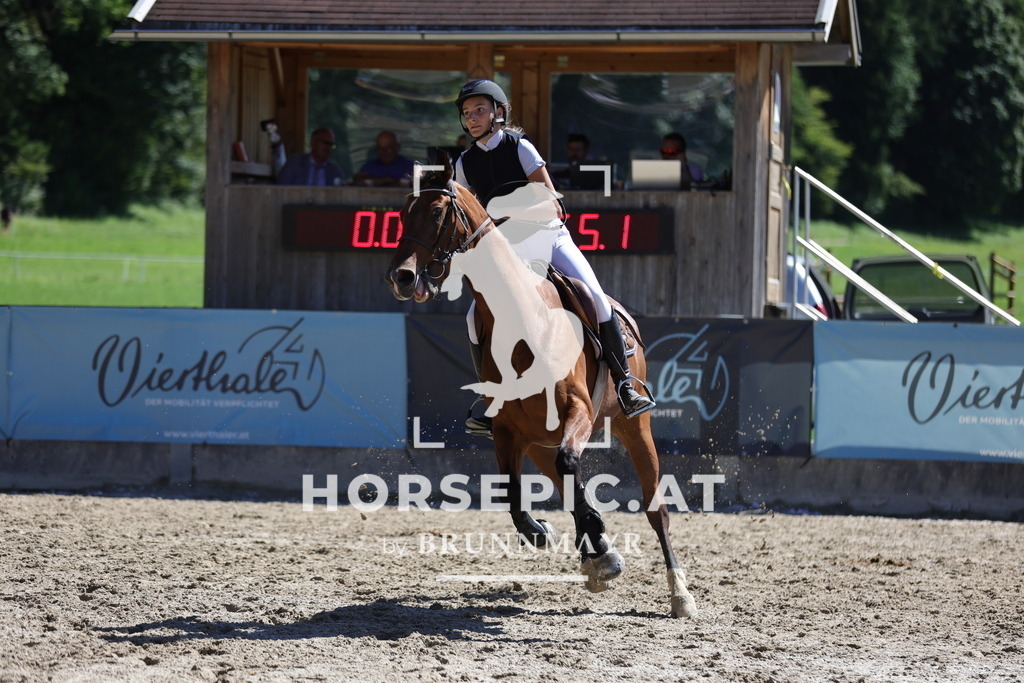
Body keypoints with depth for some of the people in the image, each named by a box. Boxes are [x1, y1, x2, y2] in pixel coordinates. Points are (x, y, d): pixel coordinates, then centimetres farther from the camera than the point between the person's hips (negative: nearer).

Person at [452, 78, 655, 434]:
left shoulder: (520, 147, -6)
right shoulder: (465, 163, 5)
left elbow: (549, 198, -10)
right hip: (505, 250, 3)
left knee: (594, 297, -23)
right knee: (477, 318, -16)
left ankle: (623, 383, -14)